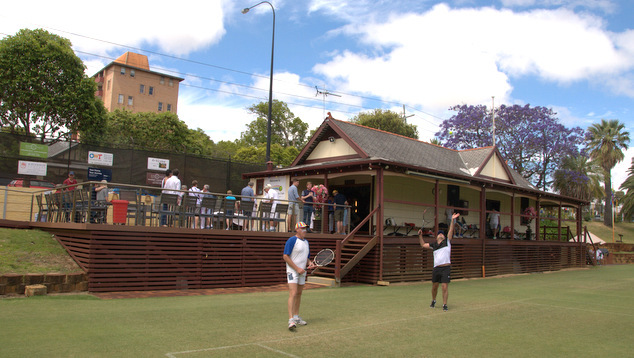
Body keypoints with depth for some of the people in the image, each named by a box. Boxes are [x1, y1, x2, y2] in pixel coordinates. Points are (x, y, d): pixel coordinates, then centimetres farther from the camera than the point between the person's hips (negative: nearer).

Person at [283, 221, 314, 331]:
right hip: (292, 271, -8)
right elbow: (285, 256, -15)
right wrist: (297, 268, -17)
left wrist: (310, 263, 1)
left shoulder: (306, 242, 15)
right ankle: (291, 320, -20)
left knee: (299, 294, 13)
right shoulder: (292, 240, -10)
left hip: (302, 271, 8)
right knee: (293, 294, -17)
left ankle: (296, 317, 24)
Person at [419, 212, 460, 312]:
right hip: (436, 268, 3)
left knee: (445, 287, -7)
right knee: (434, 286, 11)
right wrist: (420, 235, 18)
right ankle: (433, 301, 34)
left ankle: (444, 305, 4)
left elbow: (451, 231, 0)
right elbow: (423, 245, 27)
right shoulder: (433, 245, 16)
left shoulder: (447, 241, 9)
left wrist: (452, 220, -9)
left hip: (446, 268, -3)